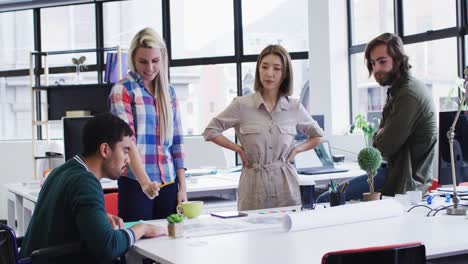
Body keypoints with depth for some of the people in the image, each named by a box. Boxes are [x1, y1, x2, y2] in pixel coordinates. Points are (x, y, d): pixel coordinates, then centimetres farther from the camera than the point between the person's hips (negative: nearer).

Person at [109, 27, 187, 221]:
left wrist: (182, 187, 7)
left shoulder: (169, 92, 12)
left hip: (169, 184, 5)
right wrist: (144, 181, -28)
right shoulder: (122, 91, -3)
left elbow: (176, 142, 13)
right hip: (135, 183, -5)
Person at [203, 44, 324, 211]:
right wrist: (239, 149, -2)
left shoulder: (294, 108, 4)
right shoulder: (242, 105, -2)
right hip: (254, 186, -2)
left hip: (286, 185, 2)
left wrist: (296, 150, 4)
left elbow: (317, 136, 19)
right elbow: (210, 131, 5)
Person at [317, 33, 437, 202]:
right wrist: (381, 136, -4)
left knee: (324, 201, -12)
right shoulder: (401, 89, 13)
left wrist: (379, 137, 0)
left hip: (404, 181, -11)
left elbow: (384, 147, -20)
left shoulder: (408, 95, -20)